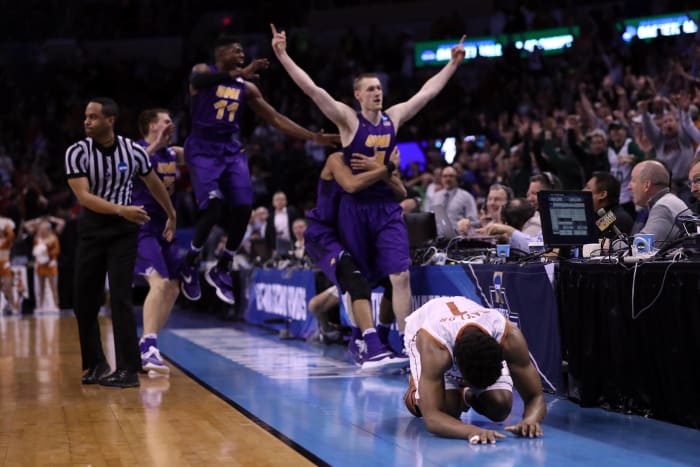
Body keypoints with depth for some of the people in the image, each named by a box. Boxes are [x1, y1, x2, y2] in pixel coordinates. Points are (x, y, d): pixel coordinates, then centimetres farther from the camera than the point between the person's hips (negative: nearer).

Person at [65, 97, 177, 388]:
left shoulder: (133, 151, -7)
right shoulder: (77, 153, -10)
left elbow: (154, 184, 12)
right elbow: (83, 196, -20)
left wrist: (171, 216, 22)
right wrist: (121, 209, -33)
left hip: (123, 231, -2)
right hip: (91, 227, 2)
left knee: (120, 298, -11)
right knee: (84, 302, 5)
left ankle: (128, 369, -6)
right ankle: (96, 365, 22)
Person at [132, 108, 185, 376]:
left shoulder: (173, 153, 13)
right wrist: (155, 145, -32)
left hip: (164, 228, 9)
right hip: (142, 229, -9)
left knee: (172, 289, 11)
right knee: (159, 283, -24)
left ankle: (147, 346, 20)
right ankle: (148, 347, -26)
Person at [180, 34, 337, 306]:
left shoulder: (246, 88, 12)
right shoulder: (204, 71, -3)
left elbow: (275, 119, 13)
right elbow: (197, 79, -30)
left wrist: (314, 137, 6)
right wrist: (238, 73, -44)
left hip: (231, 149, 5)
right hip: (203, 148, -5)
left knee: (243, 209, -7)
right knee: (214, 205, -22)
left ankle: (221, 270, 12)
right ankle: (190, 263, 2)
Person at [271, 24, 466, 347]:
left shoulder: (394, 117, 6)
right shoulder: (348, 119, -8)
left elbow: (427, 92, 16)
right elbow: (311, 89, -17)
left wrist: (453, 63, 19)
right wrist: (282, 56, -24)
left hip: (387, 208, 3)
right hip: (356, 208, -3)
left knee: (401, 275, -7)